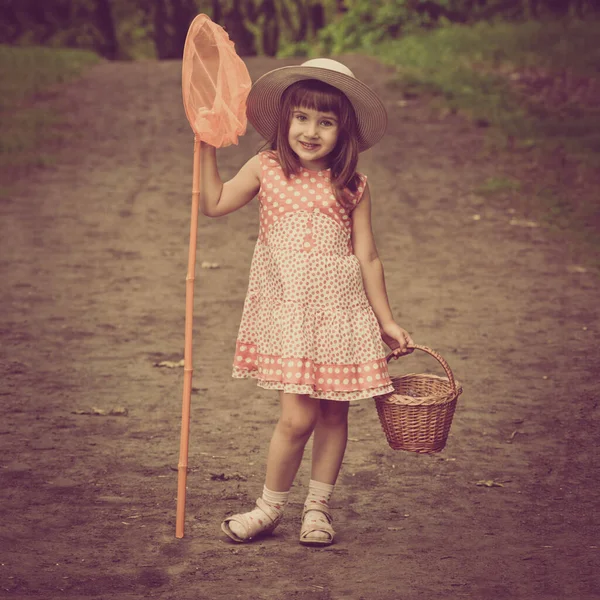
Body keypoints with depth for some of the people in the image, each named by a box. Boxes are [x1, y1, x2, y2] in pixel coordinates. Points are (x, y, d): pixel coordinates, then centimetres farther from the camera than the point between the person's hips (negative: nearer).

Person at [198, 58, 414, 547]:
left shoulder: (352, 187, 1)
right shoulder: (267, 169, 2)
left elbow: (367, 257, 5)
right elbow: (214, 204, 9)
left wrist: (387, 322, 6)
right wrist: (207, 148, 3)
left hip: (339, 310, 1)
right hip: (288, 308, -1)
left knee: (333, 412, 8)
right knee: (298, 415, -9)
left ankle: (318, 507, 25)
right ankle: (271, 507, 10)